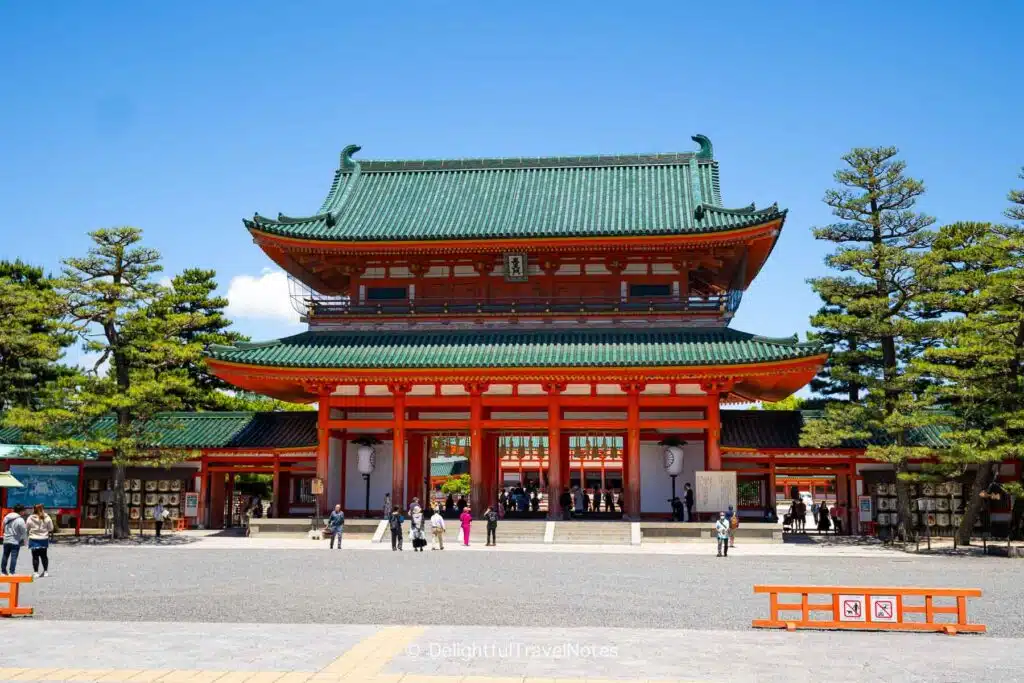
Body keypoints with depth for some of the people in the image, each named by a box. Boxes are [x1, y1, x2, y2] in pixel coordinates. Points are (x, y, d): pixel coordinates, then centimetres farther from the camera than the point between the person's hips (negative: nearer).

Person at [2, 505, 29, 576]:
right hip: (15, 541, -6)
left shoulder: (6, 517, 5)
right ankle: (11, 572, -4)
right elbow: (24, 531, -11)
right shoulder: (20, 520, -17)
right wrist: (23, 539, 6)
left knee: (5, 556, 17)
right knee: (14, 557, -2)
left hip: (6, 540, 6)